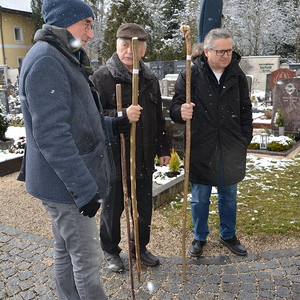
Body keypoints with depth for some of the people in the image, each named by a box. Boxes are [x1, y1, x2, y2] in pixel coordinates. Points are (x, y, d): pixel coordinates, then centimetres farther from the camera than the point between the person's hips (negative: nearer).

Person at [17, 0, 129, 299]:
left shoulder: (64, 59, 16)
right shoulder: (45, 60, -17)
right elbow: (51, 134, -24)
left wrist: (112, 125, 4)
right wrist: (84, 188, -23)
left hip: (68, 182, 10)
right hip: (66, 185, -10)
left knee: (66, 252, 21)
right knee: (87, 259, 3)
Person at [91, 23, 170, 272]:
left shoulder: (150, 80, 9)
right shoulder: (101, 78, -10)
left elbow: (159, 118, 15)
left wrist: (163, 149, 14)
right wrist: (122, 116, -31)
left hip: (144, 158, 5)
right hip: (113, 157, -5)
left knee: (144, 206, 16)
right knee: (112, 207, 11)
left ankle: (140, 246, 39)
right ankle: (111, 251, 34)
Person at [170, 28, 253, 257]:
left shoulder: (237, 75, 3)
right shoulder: (191, 75, -8)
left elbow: (246, 111, 11)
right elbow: (175, 108, -6)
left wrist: (244, 140, 5)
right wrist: (181, 112, -30)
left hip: (231, 150, 3)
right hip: (201, 149, -3)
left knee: (229, 196, 17)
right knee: (200, 198, 11)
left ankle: (228, 235, 39)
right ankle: (200, 237, 33)